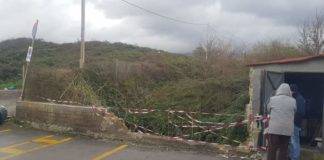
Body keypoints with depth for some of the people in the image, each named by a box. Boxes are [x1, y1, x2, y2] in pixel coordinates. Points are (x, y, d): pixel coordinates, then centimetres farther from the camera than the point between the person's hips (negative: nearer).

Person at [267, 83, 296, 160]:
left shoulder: (272, 99, -2)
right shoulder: (293, 101, 0)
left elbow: (268, 109, 13)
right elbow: (294, 112, 13)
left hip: (274, 128, -1)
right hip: (287, 129, 1)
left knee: (272, 150, 7)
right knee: (284, 150, 11)